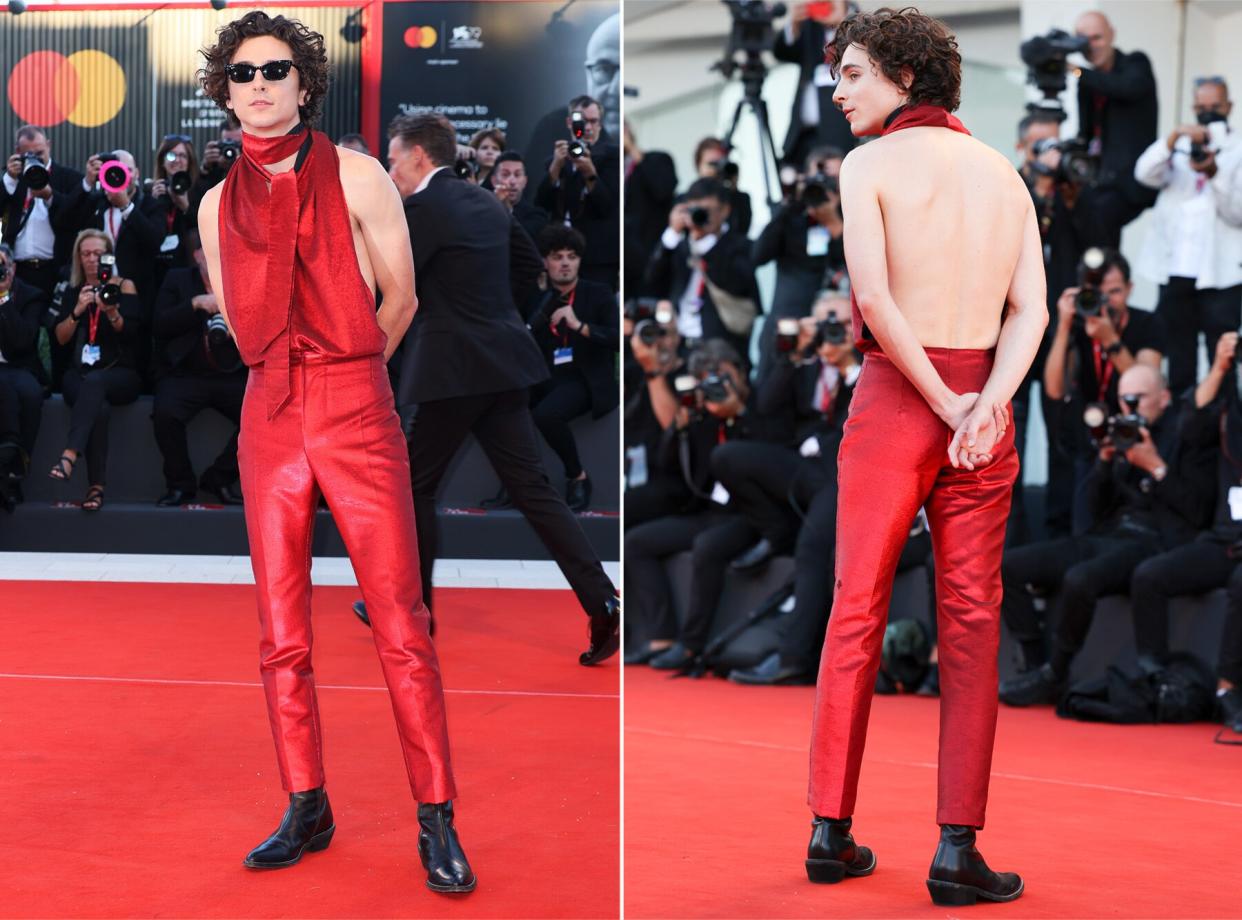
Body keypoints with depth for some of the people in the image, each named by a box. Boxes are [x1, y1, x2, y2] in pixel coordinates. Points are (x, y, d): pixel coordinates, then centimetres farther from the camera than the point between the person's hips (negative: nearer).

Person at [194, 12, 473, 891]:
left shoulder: (356, 176, 1)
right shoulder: (220, 204, 11)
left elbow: (400, 298, 6)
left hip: (357, 409, -4)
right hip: (270, 419, 4)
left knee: (400, 624, -6)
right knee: (281, 633, 4)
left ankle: (437, 820, -1)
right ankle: (307, 810, 15)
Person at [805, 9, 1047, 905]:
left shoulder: (870, 164, -4)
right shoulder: (1004, 173, 12)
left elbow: (872, 298, -18)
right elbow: (1031, 309, -1)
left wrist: (944, 405, -11)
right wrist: (985, 410, -13)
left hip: (891, 400, -3)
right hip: (984, 406, 3)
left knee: (855, 613, 7)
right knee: (971, 623, 3)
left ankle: (832, 830, 10)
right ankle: (957, 848, -3)